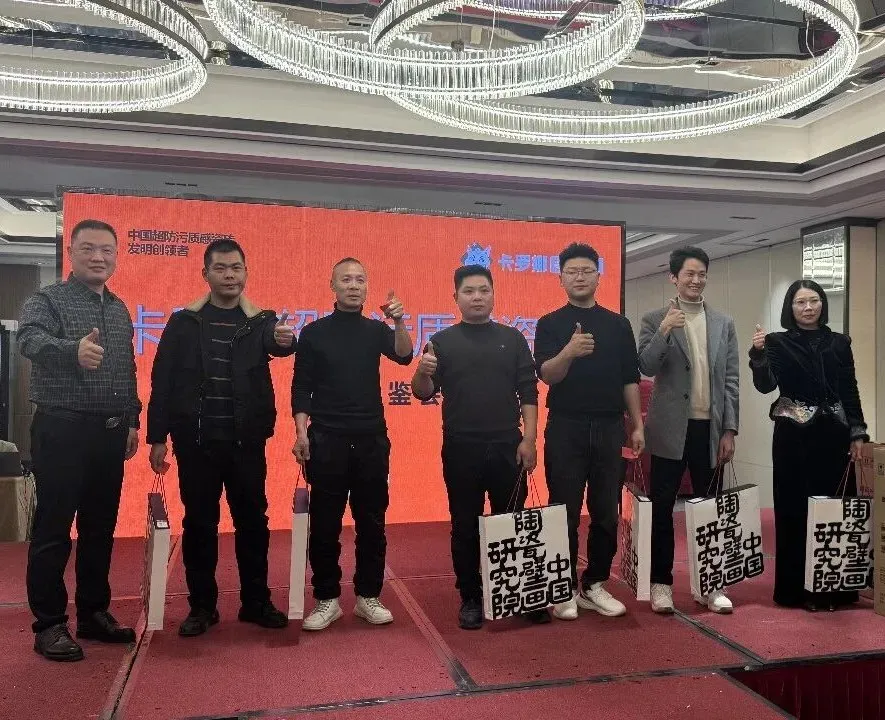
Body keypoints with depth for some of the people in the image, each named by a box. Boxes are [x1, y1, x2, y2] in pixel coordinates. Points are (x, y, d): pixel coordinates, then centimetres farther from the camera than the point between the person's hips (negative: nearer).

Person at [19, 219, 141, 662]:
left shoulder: (119, 310, 14)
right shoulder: (46, 300, -6)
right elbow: (31, 340, -28)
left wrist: (132, 420, 15)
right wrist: (73, 350, -48)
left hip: (111, 432, 6)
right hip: (63, 430, -6)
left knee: (101, 527, 12)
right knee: (54, 530, 1)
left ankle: (94, 613, 24)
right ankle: (49, 625, 12)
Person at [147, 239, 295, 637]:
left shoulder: (261, 321, 2)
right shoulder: (184, 322, 2)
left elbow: (276, 342, -22)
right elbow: (162, 382, 1)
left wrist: (285, 340, -47)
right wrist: (157, 437, -3)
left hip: (247, 441, 1)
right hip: (196, 441, 0)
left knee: (252, 520, 8)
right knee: (199, 523, 8)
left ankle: (256, 601, 22)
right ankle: (202, 606, 21)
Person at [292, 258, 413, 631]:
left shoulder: (375, 330, 7)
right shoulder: (314, 332, 2)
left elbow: (403, 356, -12)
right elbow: (301, 388, 1)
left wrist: (399, 322, -29)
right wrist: (301, 433, -9)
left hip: (372, 439, 2)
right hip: (327, 440, -2)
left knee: (372, 522, 7)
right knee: (325, 524, 3)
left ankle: (368, 596, 19)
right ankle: (327, 599, 16)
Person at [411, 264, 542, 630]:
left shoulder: (513, 338, 7)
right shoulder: (442, 341, 4)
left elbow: (528, 392, 4)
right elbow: (423, 393, 0)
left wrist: (529, 438, -5)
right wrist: (423, 372, -22)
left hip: (507, 446, 1)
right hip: (460, 449, 0)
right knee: (465, 526, 7)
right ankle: (470, 598, 20)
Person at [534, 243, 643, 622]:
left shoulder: (618, 324, 9)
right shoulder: (550, 324, 1)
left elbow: (630, 379, 11)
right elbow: (546, 374, -12)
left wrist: (637, 425, 5)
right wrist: (569, 352, -31)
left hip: (609, 428, 3)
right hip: (565, 429, -3)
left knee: (606, 512, 8)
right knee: (565, 512, 2)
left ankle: (594, 585, 21)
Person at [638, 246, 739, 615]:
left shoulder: (724, 323, 9)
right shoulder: (655, 319, 1)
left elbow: (730, 380, 7)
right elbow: (646, 368, -10)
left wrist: (729, 430, 1)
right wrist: (664, 332, -24)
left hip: (710, 428, 3)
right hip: (670, 428, -3)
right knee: (662, 507, 4)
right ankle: (661, 583, 15)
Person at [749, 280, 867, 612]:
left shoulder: (839, 342, 8)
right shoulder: (778, 343, -1)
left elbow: (850, 392, 10)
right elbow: (765, 385, -13)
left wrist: (857, 434, 4)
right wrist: (758, 354, -29)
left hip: (833, 435, 3)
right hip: (794, 436, -3)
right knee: (795, 511, 0)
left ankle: (834, 588, 17)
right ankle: (797, 588, 10)